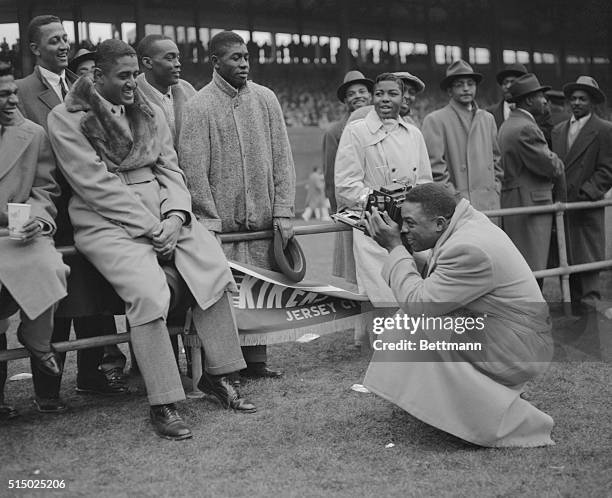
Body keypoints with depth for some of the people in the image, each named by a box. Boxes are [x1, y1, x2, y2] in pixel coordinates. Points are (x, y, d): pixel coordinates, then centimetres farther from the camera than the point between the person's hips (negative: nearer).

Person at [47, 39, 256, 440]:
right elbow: (97, 184, -10)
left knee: (213, 267, -16)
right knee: (148, 290, -29)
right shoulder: (67, 119, -2)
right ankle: (163, 404, -19)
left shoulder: (150, 112, 17)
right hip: (107, 222, -5)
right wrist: (151, 227, -14)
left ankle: (217, 375, -2)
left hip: (163, 214, 6)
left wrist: (175, 215, -7)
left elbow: (170, 168, 13)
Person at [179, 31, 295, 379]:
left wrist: (283, 213, 0)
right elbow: (194, 170, -6)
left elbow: (282, 160, 7)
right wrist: (210, 221, -10)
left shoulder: (265, 99, 8)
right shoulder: (199, 106, -3)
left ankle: (256, 360, 14)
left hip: (264, 220, 3)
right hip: (222, 223, -3)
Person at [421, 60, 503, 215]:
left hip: (490, 204, 5)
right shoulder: (434, 120, -1)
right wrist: (455, 199, -10)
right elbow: (435, 166, -5)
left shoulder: (487, 119, 17)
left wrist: (495, 191, 10)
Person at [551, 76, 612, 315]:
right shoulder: (558, 130, 15)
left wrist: (583, 194, -16)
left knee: (587, 260, -4)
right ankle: (575, 307, 15)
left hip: (588, 208, -5)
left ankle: (590, 303, 0)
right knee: (568, 261, 8)